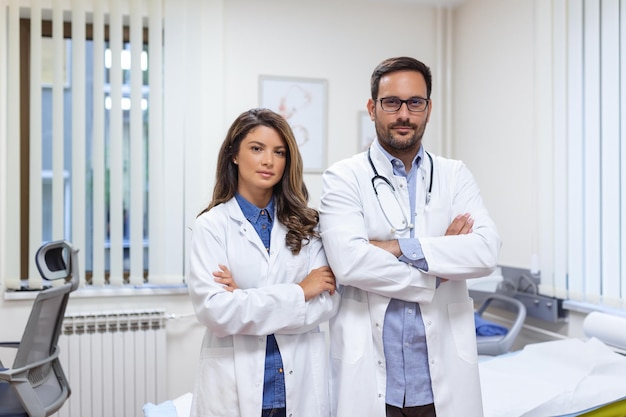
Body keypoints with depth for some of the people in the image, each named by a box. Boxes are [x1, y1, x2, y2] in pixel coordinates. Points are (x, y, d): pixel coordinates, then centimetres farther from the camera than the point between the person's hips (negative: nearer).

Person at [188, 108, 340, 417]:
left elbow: (328, 301, -7)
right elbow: (213, 310, -16)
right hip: (236, 391, -2)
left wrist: (246, 301, -15)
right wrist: (298, 293, -15)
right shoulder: (211, 226, -5)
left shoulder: (306, 224, 2)